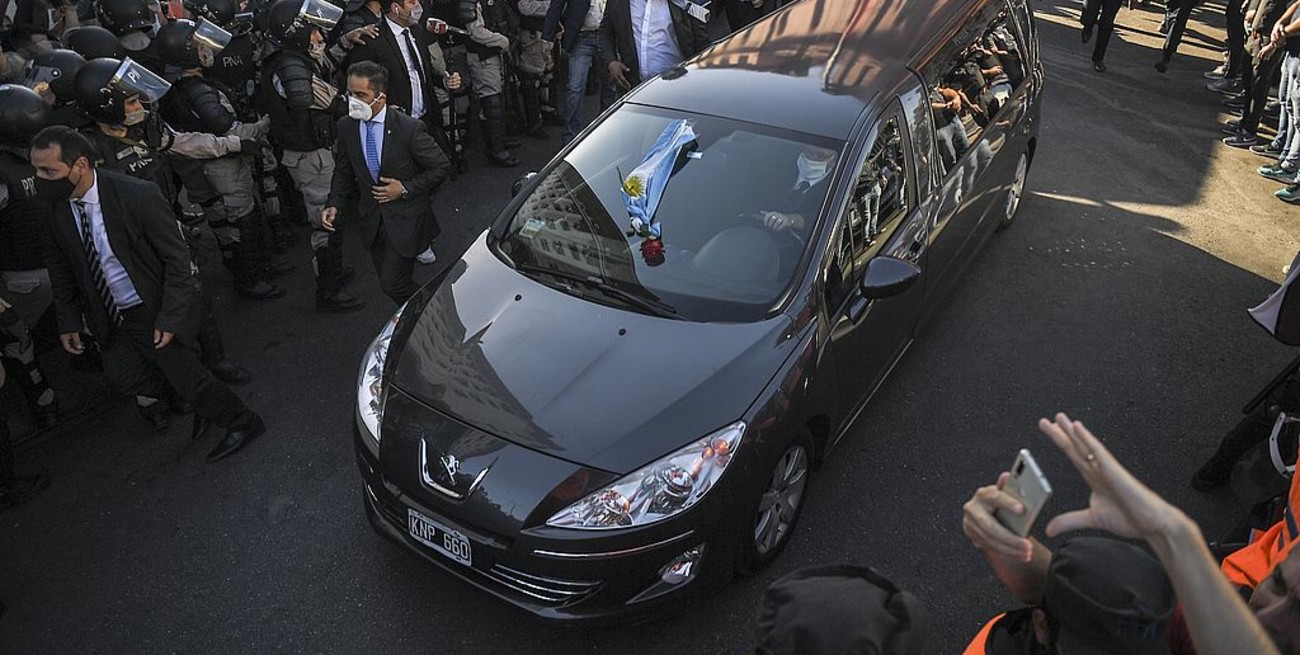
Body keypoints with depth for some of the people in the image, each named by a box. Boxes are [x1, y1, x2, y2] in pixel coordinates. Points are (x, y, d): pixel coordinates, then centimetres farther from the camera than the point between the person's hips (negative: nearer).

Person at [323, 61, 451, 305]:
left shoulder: (409, 128, -18)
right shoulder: (346, 125, -3)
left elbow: (441, 166, -10)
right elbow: (343, 170, 9)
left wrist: (405, 189, -16)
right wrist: (333, 204, -6)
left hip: (405, 218, -5)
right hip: (371, 219, 5)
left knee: (392, 284, -10)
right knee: (388, 281, 13)